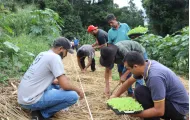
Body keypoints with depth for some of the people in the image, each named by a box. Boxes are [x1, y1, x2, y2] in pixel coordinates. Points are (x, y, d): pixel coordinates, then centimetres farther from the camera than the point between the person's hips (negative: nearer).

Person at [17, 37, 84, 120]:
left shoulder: (43, 54, 12)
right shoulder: (54, 57, -14)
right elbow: (65, 85, -19)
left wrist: (59, 82, 15)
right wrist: (78, 90, 0)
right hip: (31, 100, -9)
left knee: (57, 86, 27)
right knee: (73, 96, -14)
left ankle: (38, 109, 10)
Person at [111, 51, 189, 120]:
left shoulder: (154, 76, -33)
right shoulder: (146, 65, -6)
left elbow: (159, 111, -31)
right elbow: (129, 81, 12)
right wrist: (115, 95, 17)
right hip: (169, 99, 9)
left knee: (140, 92, -21)